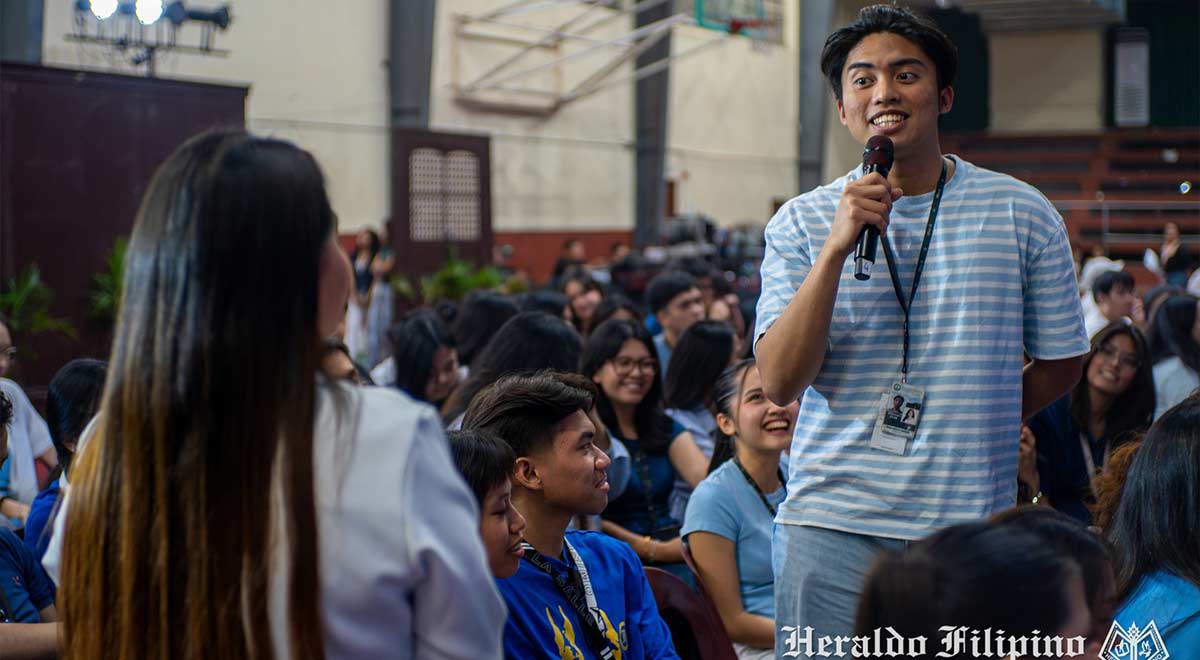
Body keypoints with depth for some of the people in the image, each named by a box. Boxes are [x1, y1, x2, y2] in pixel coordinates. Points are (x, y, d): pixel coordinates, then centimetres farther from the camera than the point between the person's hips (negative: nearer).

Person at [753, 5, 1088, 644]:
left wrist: (970, 431, 8)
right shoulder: (802, 222, 3)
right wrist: (837, 248, -16)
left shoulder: (1020, 212, 4)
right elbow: (780, 383, -9)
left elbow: (1061, 363, 14)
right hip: (834, 525, 0)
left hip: (975, 523, 1)